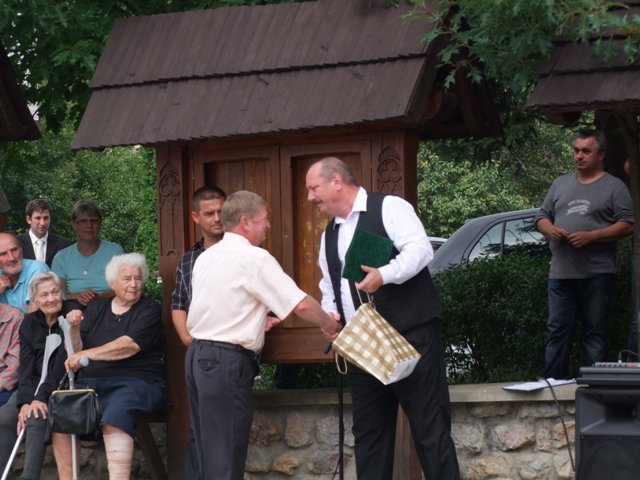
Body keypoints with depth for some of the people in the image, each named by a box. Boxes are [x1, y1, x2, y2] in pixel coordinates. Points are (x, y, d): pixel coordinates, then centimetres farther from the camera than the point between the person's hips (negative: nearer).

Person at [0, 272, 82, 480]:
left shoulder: (72, 317, -10)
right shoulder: (29, 324, 8)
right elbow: (26, 367, 0)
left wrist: (41, 398, -23)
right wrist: (25, 402, -16)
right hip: (33, 386, 6)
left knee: (36, 419, -30)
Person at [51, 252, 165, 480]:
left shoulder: (150, 309, 1)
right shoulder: (97, 308, 15)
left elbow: (130, 345, -16)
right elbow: (75, 349, 9)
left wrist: (87, 354, -22)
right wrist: (73, 328, -12)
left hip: (138, 382, -6)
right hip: (95, 382, 6)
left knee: (114, 417, -34)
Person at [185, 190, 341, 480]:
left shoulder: (206, 258, 13)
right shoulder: (255, 259, -11)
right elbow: (300, 304, -14)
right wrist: (330, 324, 2)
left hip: (198, 355, 8)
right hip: (228, 361, -8)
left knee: (209, 448, 14)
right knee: (227, 455, -4)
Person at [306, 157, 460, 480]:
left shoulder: (388, 208, -4)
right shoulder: (330, 236, 19)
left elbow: (421, 248, -16)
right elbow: (329, 289, 24)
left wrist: (384, 274, -29)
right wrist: (329, 316, 4)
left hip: (411, 336, -8)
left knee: (429, 426, -7)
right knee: (368, 431, 10)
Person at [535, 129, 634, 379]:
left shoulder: (614, 187, 3)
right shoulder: (560, 184, 19)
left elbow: (627, 225, -5)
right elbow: (541, 217, 21)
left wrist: (591, 236, -15)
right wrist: (550, 230, -2)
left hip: (597, 273, -4)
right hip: (561, 273, 4)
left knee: (595, 332, -1)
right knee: (558, 330, 2)